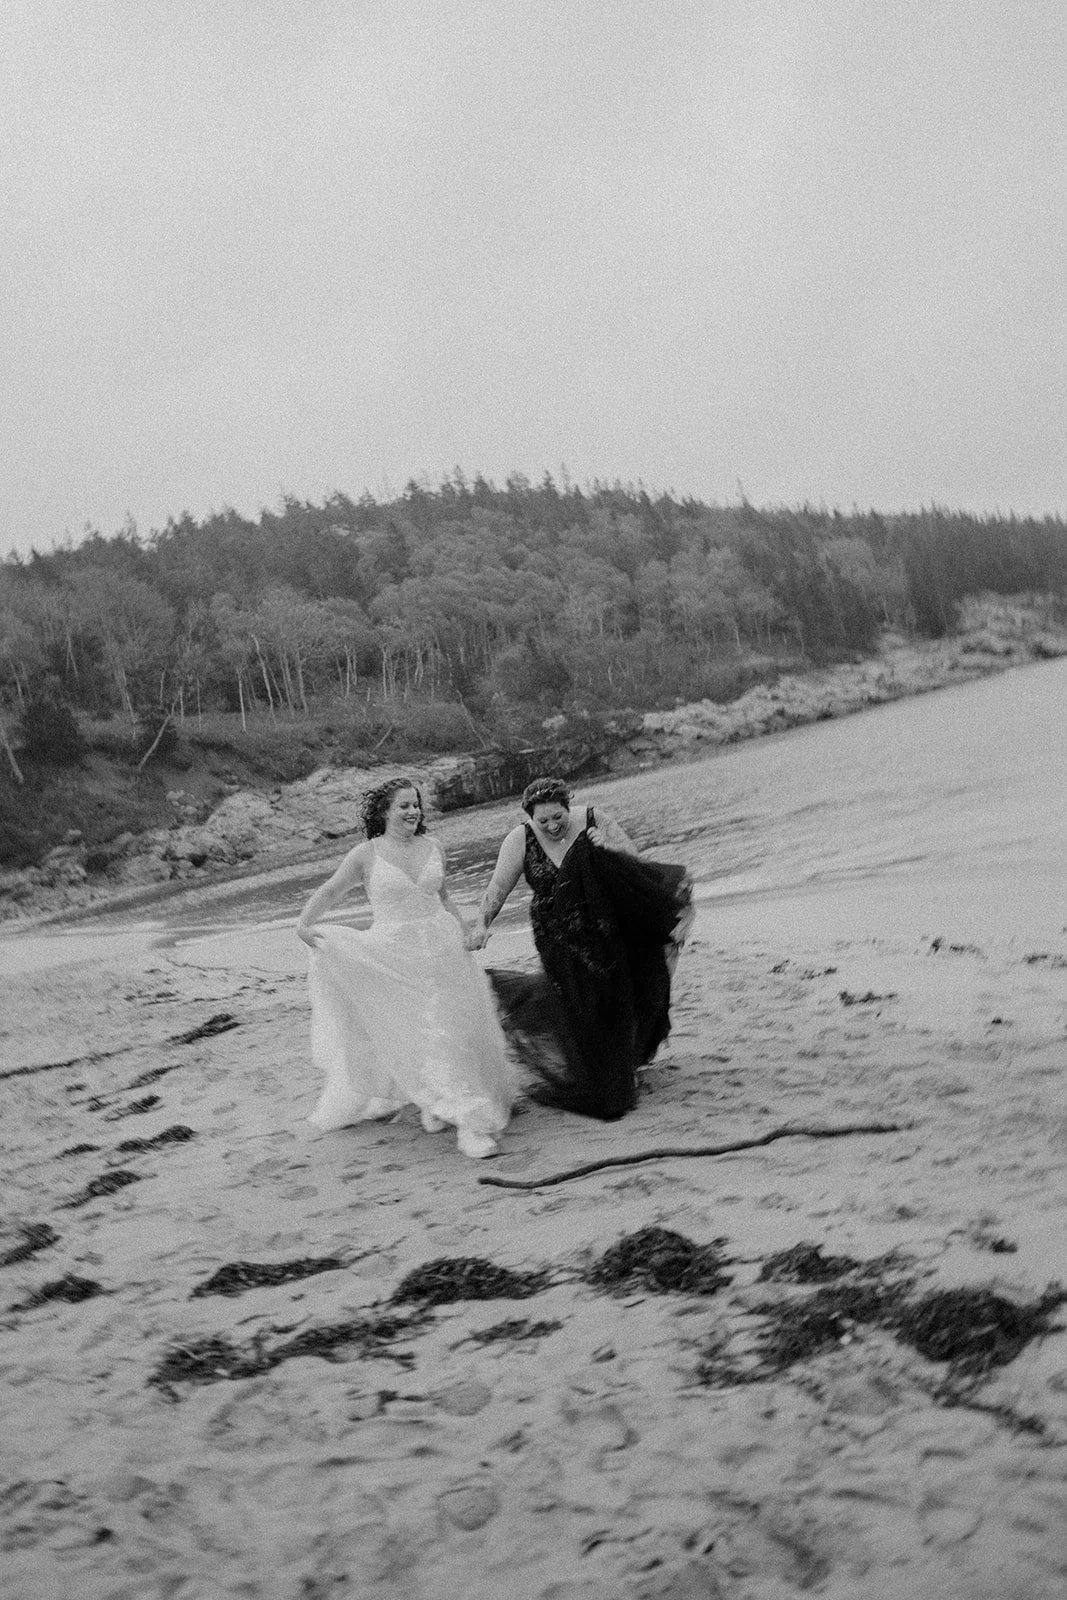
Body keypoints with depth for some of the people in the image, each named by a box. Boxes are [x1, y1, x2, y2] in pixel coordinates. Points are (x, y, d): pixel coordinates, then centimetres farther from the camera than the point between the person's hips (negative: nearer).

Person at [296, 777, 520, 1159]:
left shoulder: (432, 847, 8)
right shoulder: (365, 855, -3)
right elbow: (330, 891, -1)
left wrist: (461, 933, 9)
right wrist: (303, 922, -15)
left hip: (441, 947, 3)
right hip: (393, 955, -3)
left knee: (450, 1030, 1)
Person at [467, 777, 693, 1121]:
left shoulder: (594, 821, -8)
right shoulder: (521, 840, -8)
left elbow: (636, 860, -5)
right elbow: (498, 886, -8)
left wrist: (610, 849, -24)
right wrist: (482, 922, -20)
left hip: (605, 934, 1)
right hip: (560, 944, 0)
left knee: (613, 1005, 7)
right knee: (577, 1009, 2)